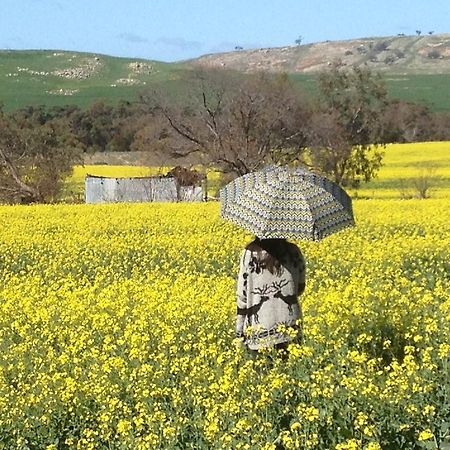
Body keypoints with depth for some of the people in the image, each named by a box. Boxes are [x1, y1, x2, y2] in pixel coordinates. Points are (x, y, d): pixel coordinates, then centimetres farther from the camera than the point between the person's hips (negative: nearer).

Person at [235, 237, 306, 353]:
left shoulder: (250, 253, -9)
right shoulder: (293, 251, -2)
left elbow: (242, 295, -5)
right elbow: (300, 288, 10)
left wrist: (239, 331, 3)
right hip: (290, 325, 2)